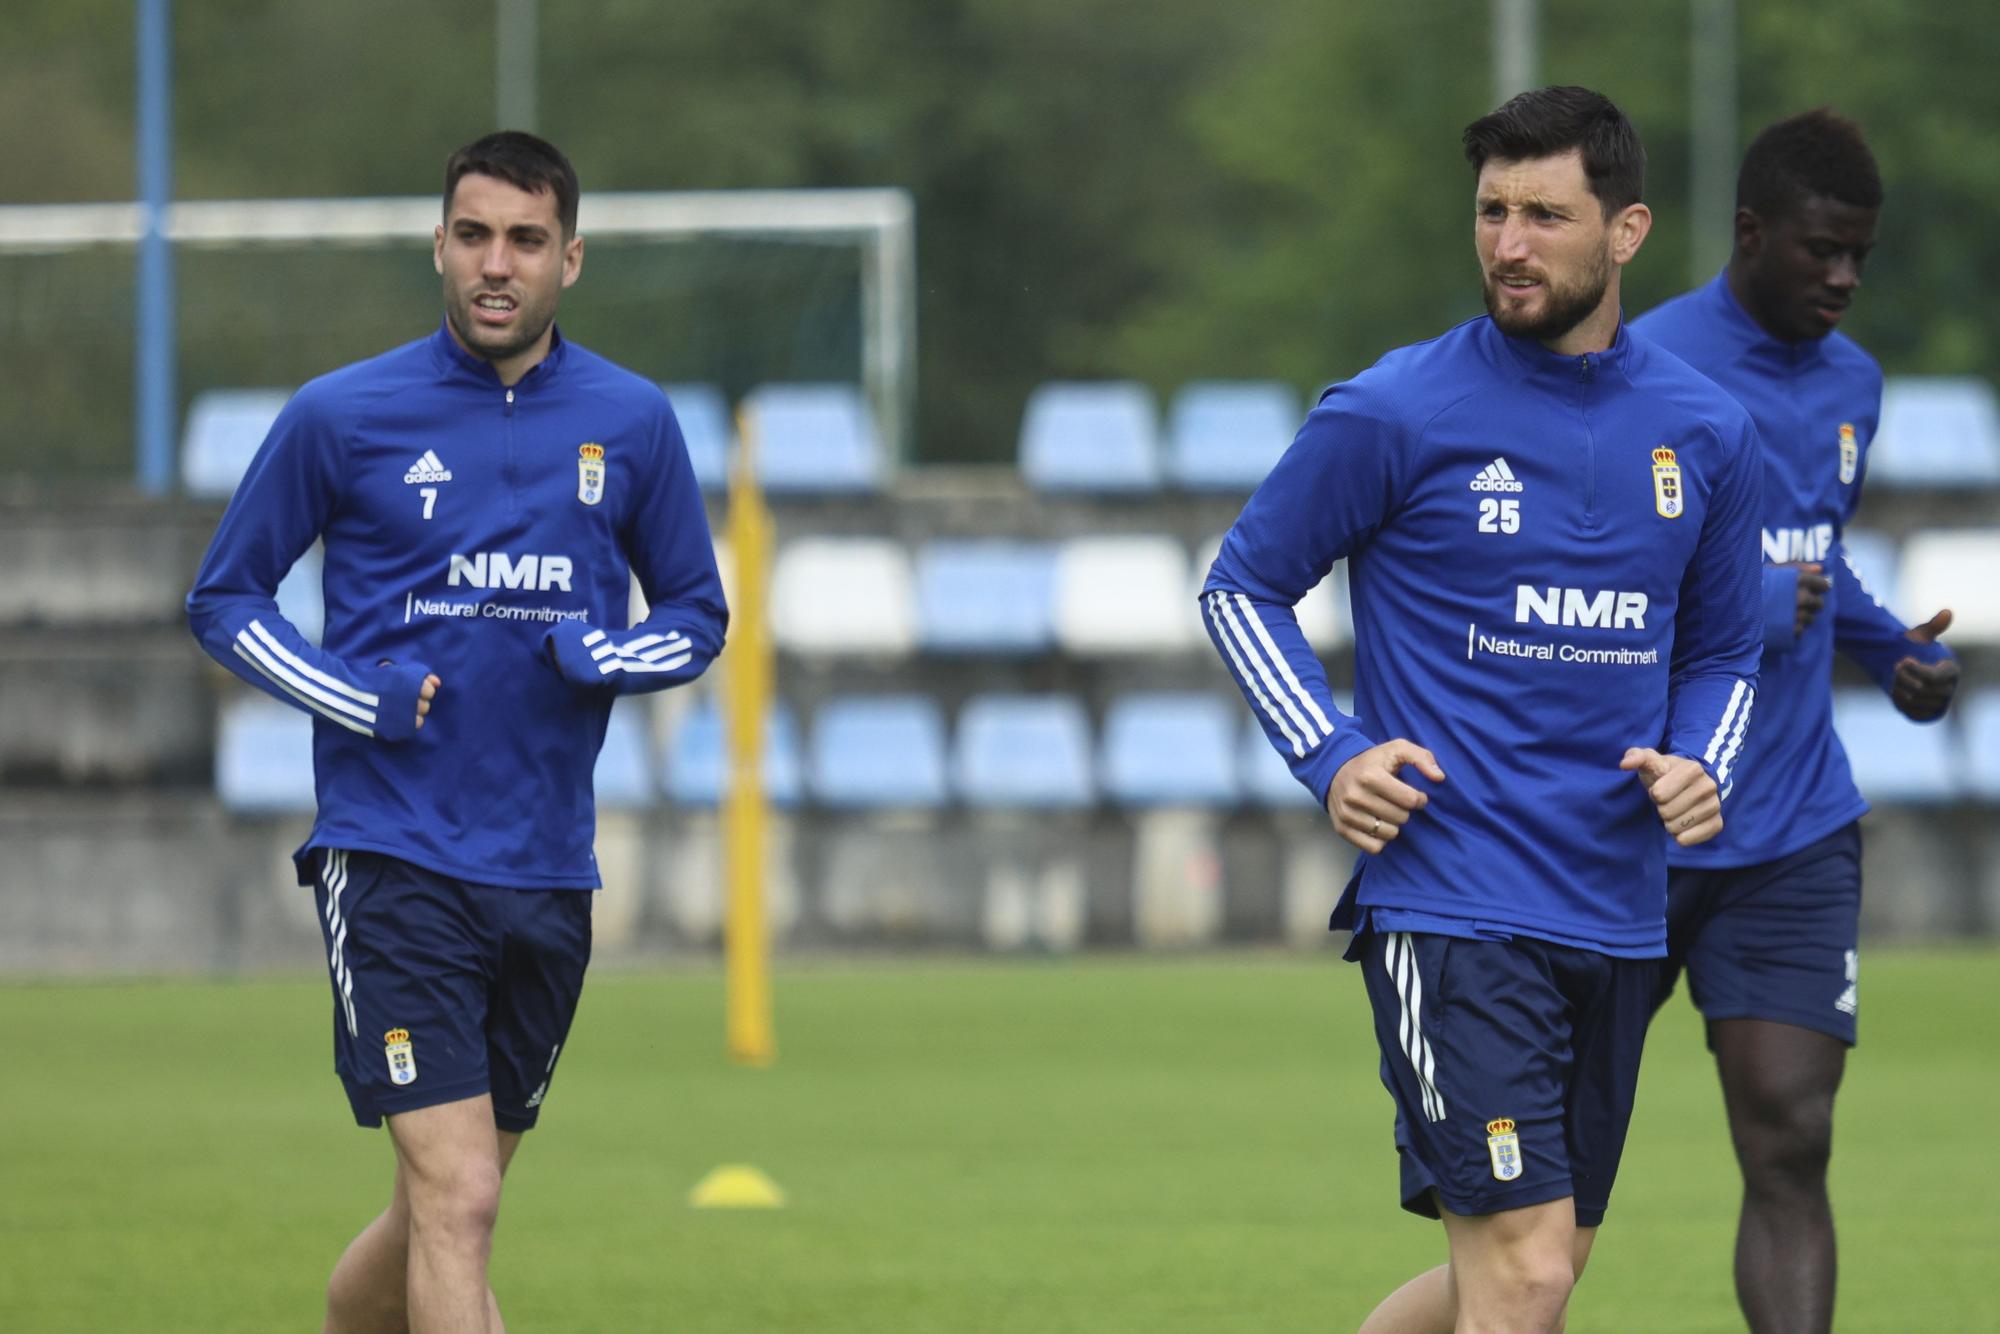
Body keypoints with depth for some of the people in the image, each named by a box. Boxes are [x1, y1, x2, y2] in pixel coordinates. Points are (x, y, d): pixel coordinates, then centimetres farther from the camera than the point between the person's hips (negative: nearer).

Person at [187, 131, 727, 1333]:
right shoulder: (342, 418, -2)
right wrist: (359, 701, -10)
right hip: (394, 860, -4)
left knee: (440, 1214, 14)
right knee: (458, 1199, -16)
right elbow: (224, 600, 7)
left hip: (550, 873, 4)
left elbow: (698, 615, 16)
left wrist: (601, 655, -7)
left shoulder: (632, 423, 6)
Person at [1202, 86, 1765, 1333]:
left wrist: (1700, 765, -1)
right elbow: (1244, 585, 5)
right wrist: (1330, 752, -9)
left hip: (1617, 917, 6)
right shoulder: (1391, 413, -6)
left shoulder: (1708, 433, 7)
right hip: (1450, 901, -5)